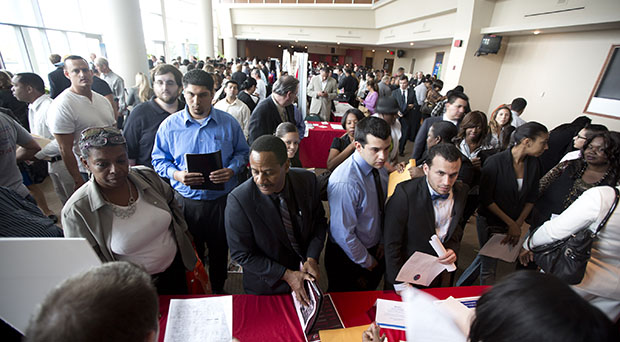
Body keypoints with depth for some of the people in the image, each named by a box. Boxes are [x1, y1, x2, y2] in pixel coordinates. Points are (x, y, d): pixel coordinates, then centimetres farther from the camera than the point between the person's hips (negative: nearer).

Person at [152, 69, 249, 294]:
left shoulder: (229, 123, -3)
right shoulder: (169, 125, -2)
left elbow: (242, 152, 5)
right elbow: (159, 160, 4)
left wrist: (231, 170, -15)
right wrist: (176, 174, -16)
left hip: (222, 199, 0)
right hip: (186, 200, 1)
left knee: (219, 250, 18)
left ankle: (217, 290, 45)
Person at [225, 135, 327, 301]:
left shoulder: (307, 180, -19)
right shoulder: (238, 200, -29)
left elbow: (319, 221, -5)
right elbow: (242, 254, -20)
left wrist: (312, 258, -17)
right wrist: (286, 275, -22)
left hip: (304, 272, 4)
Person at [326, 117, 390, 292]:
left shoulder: (379, 166, -9)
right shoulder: (345, 183, -35)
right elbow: (343, 234, -28)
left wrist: (383, 241, 5)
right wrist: (366, 261, -13)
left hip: (375, 249, 7)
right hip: (349, 257, -6)